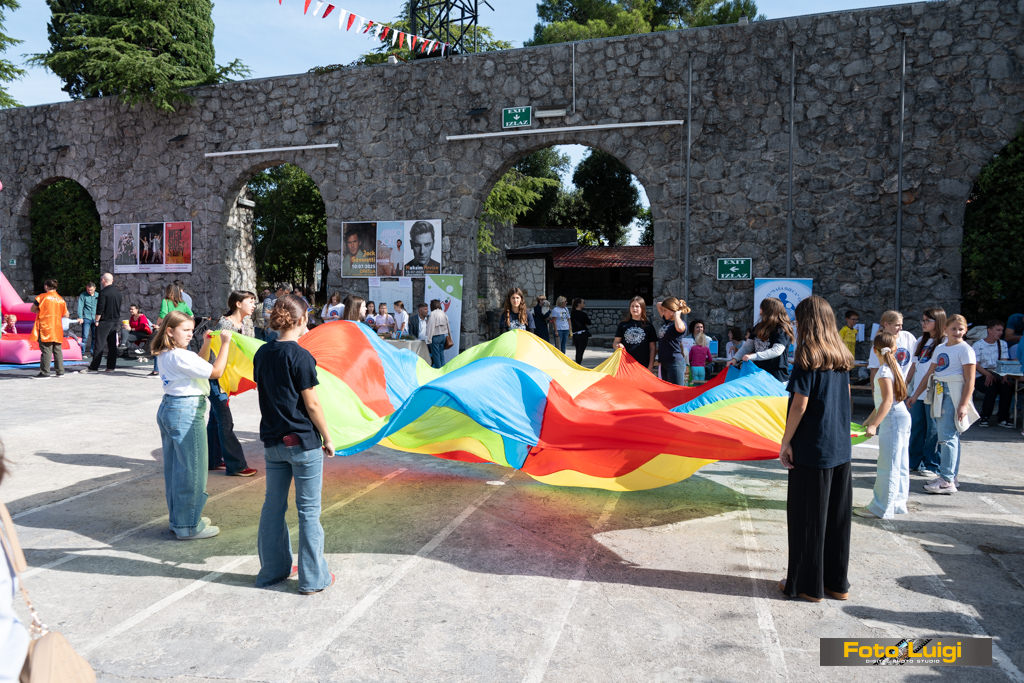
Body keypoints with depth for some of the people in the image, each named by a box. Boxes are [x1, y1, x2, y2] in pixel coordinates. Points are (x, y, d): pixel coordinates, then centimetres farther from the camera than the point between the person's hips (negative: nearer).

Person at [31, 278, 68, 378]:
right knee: (58, 350, 8)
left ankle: (45, 372, -5)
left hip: (45, 328, -4)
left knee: (46, 350, -4)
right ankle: (60, 371, 9)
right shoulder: (61, 299, 7)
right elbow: (66, 315, 11)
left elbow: (33, 309, 3)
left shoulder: (42, 297, -4)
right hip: (57, 329, 4)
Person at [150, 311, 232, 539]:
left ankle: (178, 519, 28)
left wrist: (206, 344, 13)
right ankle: (188, 527, 8)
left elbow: (198, 366, 23)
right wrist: (225, 343, -13)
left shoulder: (166, 355, 11)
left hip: (169, 409, 10)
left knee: (174, 467, 17)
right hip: (186, 412, -10)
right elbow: (216, 372, -18)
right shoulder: (180, 356, -19)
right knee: (190, 469, -1)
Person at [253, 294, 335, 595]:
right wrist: (327, 438, -5)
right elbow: (311, 404, -14)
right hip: (303, 441, -7)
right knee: (309, 510, 4)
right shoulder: (300, 356, -16)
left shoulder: (262, 353, 3)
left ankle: (272, 570, 28)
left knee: (273, 505, 16)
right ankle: (312, 578, 13)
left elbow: (264, 390, 13)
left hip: (272, 440, 7)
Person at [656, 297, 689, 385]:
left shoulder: (681, 322, -9)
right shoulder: (665, 320, 13)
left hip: (675, 362, -9)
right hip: (664, 363, 9)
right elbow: (659, 305, 27)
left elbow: (679, 328, -36)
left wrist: (677, 314, -19)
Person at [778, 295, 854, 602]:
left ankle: (807, 585, 14)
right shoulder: (841, 356, 7)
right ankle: (837, 582, 25)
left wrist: (785, 442, -9)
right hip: (841, 448, 7)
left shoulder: (807, 357, -14)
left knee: (807, 518, 4)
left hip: (811, 450, -7)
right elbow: (846, 397, 14)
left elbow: (799, 405, -16)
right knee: (837, 516, 14)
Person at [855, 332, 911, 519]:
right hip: (902, 416, 10)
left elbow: (888, 400, -24)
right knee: (899, 464, 14)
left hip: (892, 419, -10)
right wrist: (870, 419, 25)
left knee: (888, 465, -6)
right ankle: (898, 503, 22)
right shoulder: (894, 367, 13)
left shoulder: (884, 371, -16)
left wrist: (874, 425, -25)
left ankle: (882, 509, -2)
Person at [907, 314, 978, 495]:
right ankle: (953, 477, 17)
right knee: (950, 436, 11)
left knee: (947, 436, -10)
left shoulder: (965, 349, -5)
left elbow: (970, 380, -11)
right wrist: (915, 395, 17)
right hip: (939, 393, 7)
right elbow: (928, 374, 20)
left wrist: (963, 405, -18)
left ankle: (947, 480, -9)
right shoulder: (940, 349, 16)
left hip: (954, 395, -7)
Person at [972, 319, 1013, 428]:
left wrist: (1004, 376, -13)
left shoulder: (1002, 344, 15)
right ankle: (984, 417, -17)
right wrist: (987, 374, -21)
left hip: (997, 374, 3)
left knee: (1008, 384, -28)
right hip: (981, 376, -3)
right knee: (991, 386, -33)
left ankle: (1003, 418, -18)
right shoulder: (978, 345, 2)